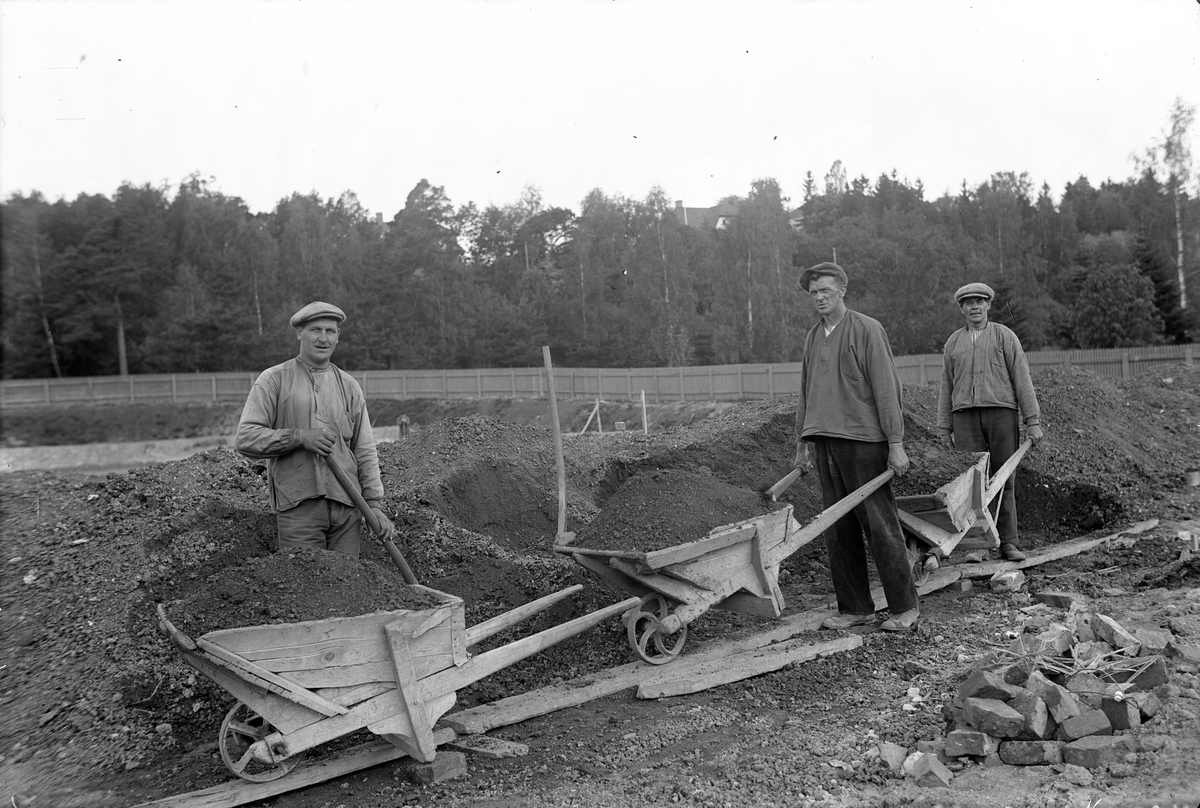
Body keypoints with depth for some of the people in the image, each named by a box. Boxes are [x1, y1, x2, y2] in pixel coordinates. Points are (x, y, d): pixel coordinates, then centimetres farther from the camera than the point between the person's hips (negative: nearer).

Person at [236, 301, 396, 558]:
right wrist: (300, 437, -16)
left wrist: (374, 503, 5)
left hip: (347, 505, 3)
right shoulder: (274, 380, 3)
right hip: (298, 506, -3)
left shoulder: (349, 386, 14)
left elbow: (364, 450, 13)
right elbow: (246, 438, -5)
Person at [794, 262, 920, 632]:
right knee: (838, 531, 6)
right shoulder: (813, 338, 16)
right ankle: (855, 608, 14)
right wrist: (802, 443, 16)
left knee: (880, 526, -3)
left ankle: (905, 608, 7)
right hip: (825, 442, 6)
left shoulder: (867, 330, -2)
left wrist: (895, 443, -11)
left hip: (863, 439, -6)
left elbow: (886, 388, -7)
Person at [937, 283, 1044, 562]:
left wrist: (1033, 421, -3)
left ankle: (1008, 543, 5)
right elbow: (946, 388, 16)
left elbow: (1022, 379, 3)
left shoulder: (1004, 336, 8)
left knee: (1005, 480, -1)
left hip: (1001, 411, -1)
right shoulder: (953, 343, 16)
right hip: (966, 415, 2)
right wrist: (944, 429, 11)